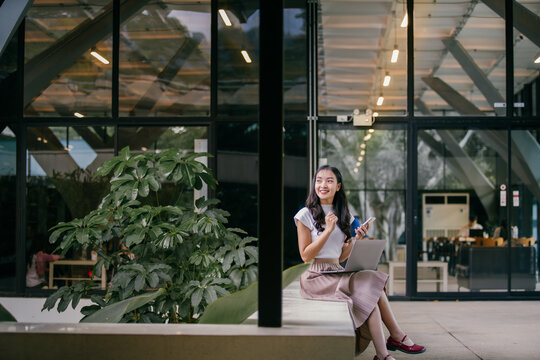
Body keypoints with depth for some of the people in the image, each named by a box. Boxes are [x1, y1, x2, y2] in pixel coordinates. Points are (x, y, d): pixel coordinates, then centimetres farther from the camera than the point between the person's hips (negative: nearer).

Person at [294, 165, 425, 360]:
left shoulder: (341, 215, 17)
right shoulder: (306, 215, -2)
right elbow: (305, 255, -8)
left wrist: (355, 239, 2)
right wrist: (328, 230, -14)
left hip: (337, 274, 6)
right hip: (316, 276, -6)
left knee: (371, 285, -23)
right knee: (370, 287, -25)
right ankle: (397, 337, -16)